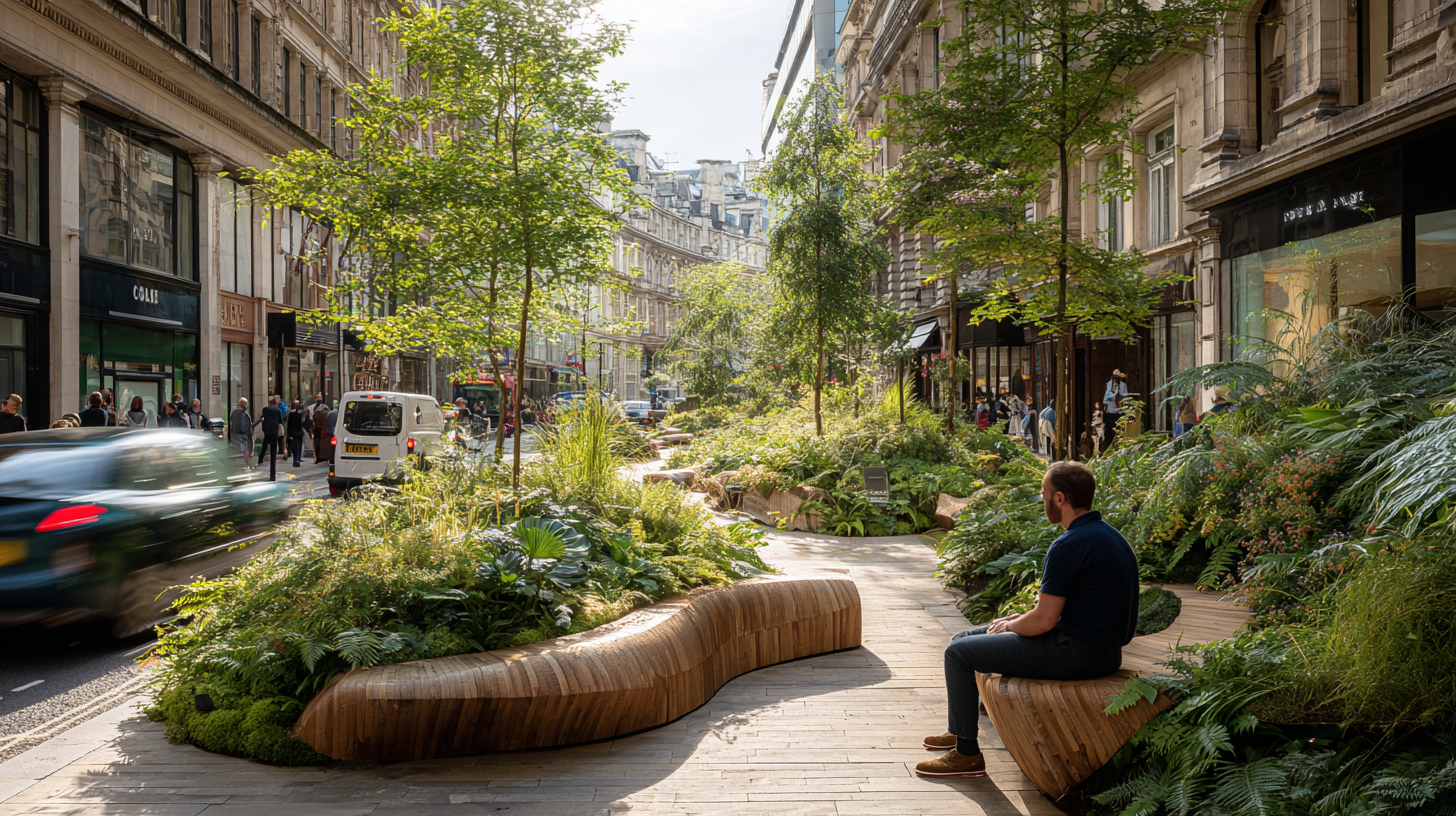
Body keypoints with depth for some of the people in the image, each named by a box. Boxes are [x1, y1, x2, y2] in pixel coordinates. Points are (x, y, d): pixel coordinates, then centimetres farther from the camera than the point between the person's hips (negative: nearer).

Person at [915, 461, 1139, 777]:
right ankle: (960, 729, 35)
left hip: (1076, 653, -10)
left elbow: (1043, 621, -21)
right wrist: (1021, 619, 13)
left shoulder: (1070, 546, -23)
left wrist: (1009, 626, 0)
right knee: (967, 637, 20)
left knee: (958, 653, -3)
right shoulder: (1108, 534, 10)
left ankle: (966, 753, 6)